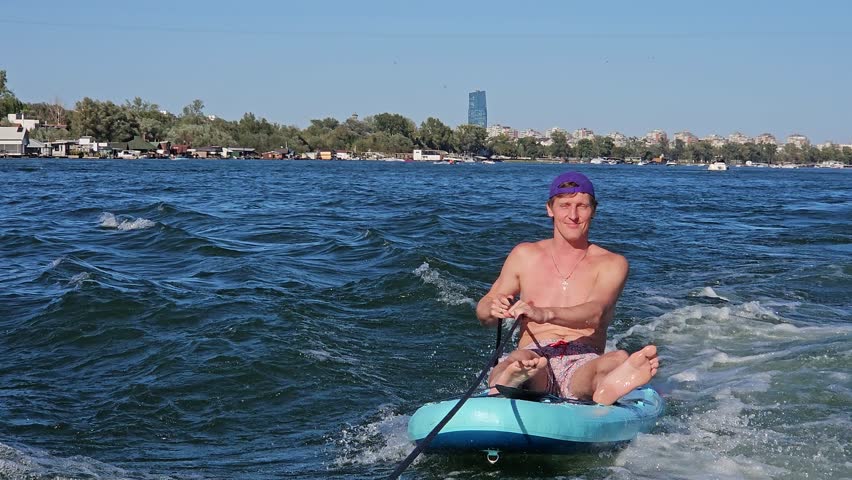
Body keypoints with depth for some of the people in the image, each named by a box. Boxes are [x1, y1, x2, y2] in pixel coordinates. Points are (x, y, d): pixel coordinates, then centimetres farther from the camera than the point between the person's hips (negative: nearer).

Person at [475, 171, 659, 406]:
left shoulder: (612, 264, 11)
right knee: (520, 359, -38)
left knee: (619, 360, -37)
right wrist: (493, 309, -9)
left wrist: (545, 314, -31)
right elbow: (483, 313, 18)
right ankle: (508, 381, -74)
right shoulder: (525, 256, 19)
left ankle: (608, 388, -72)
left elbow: (595, 314, -10)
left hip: (584, 363, -1)